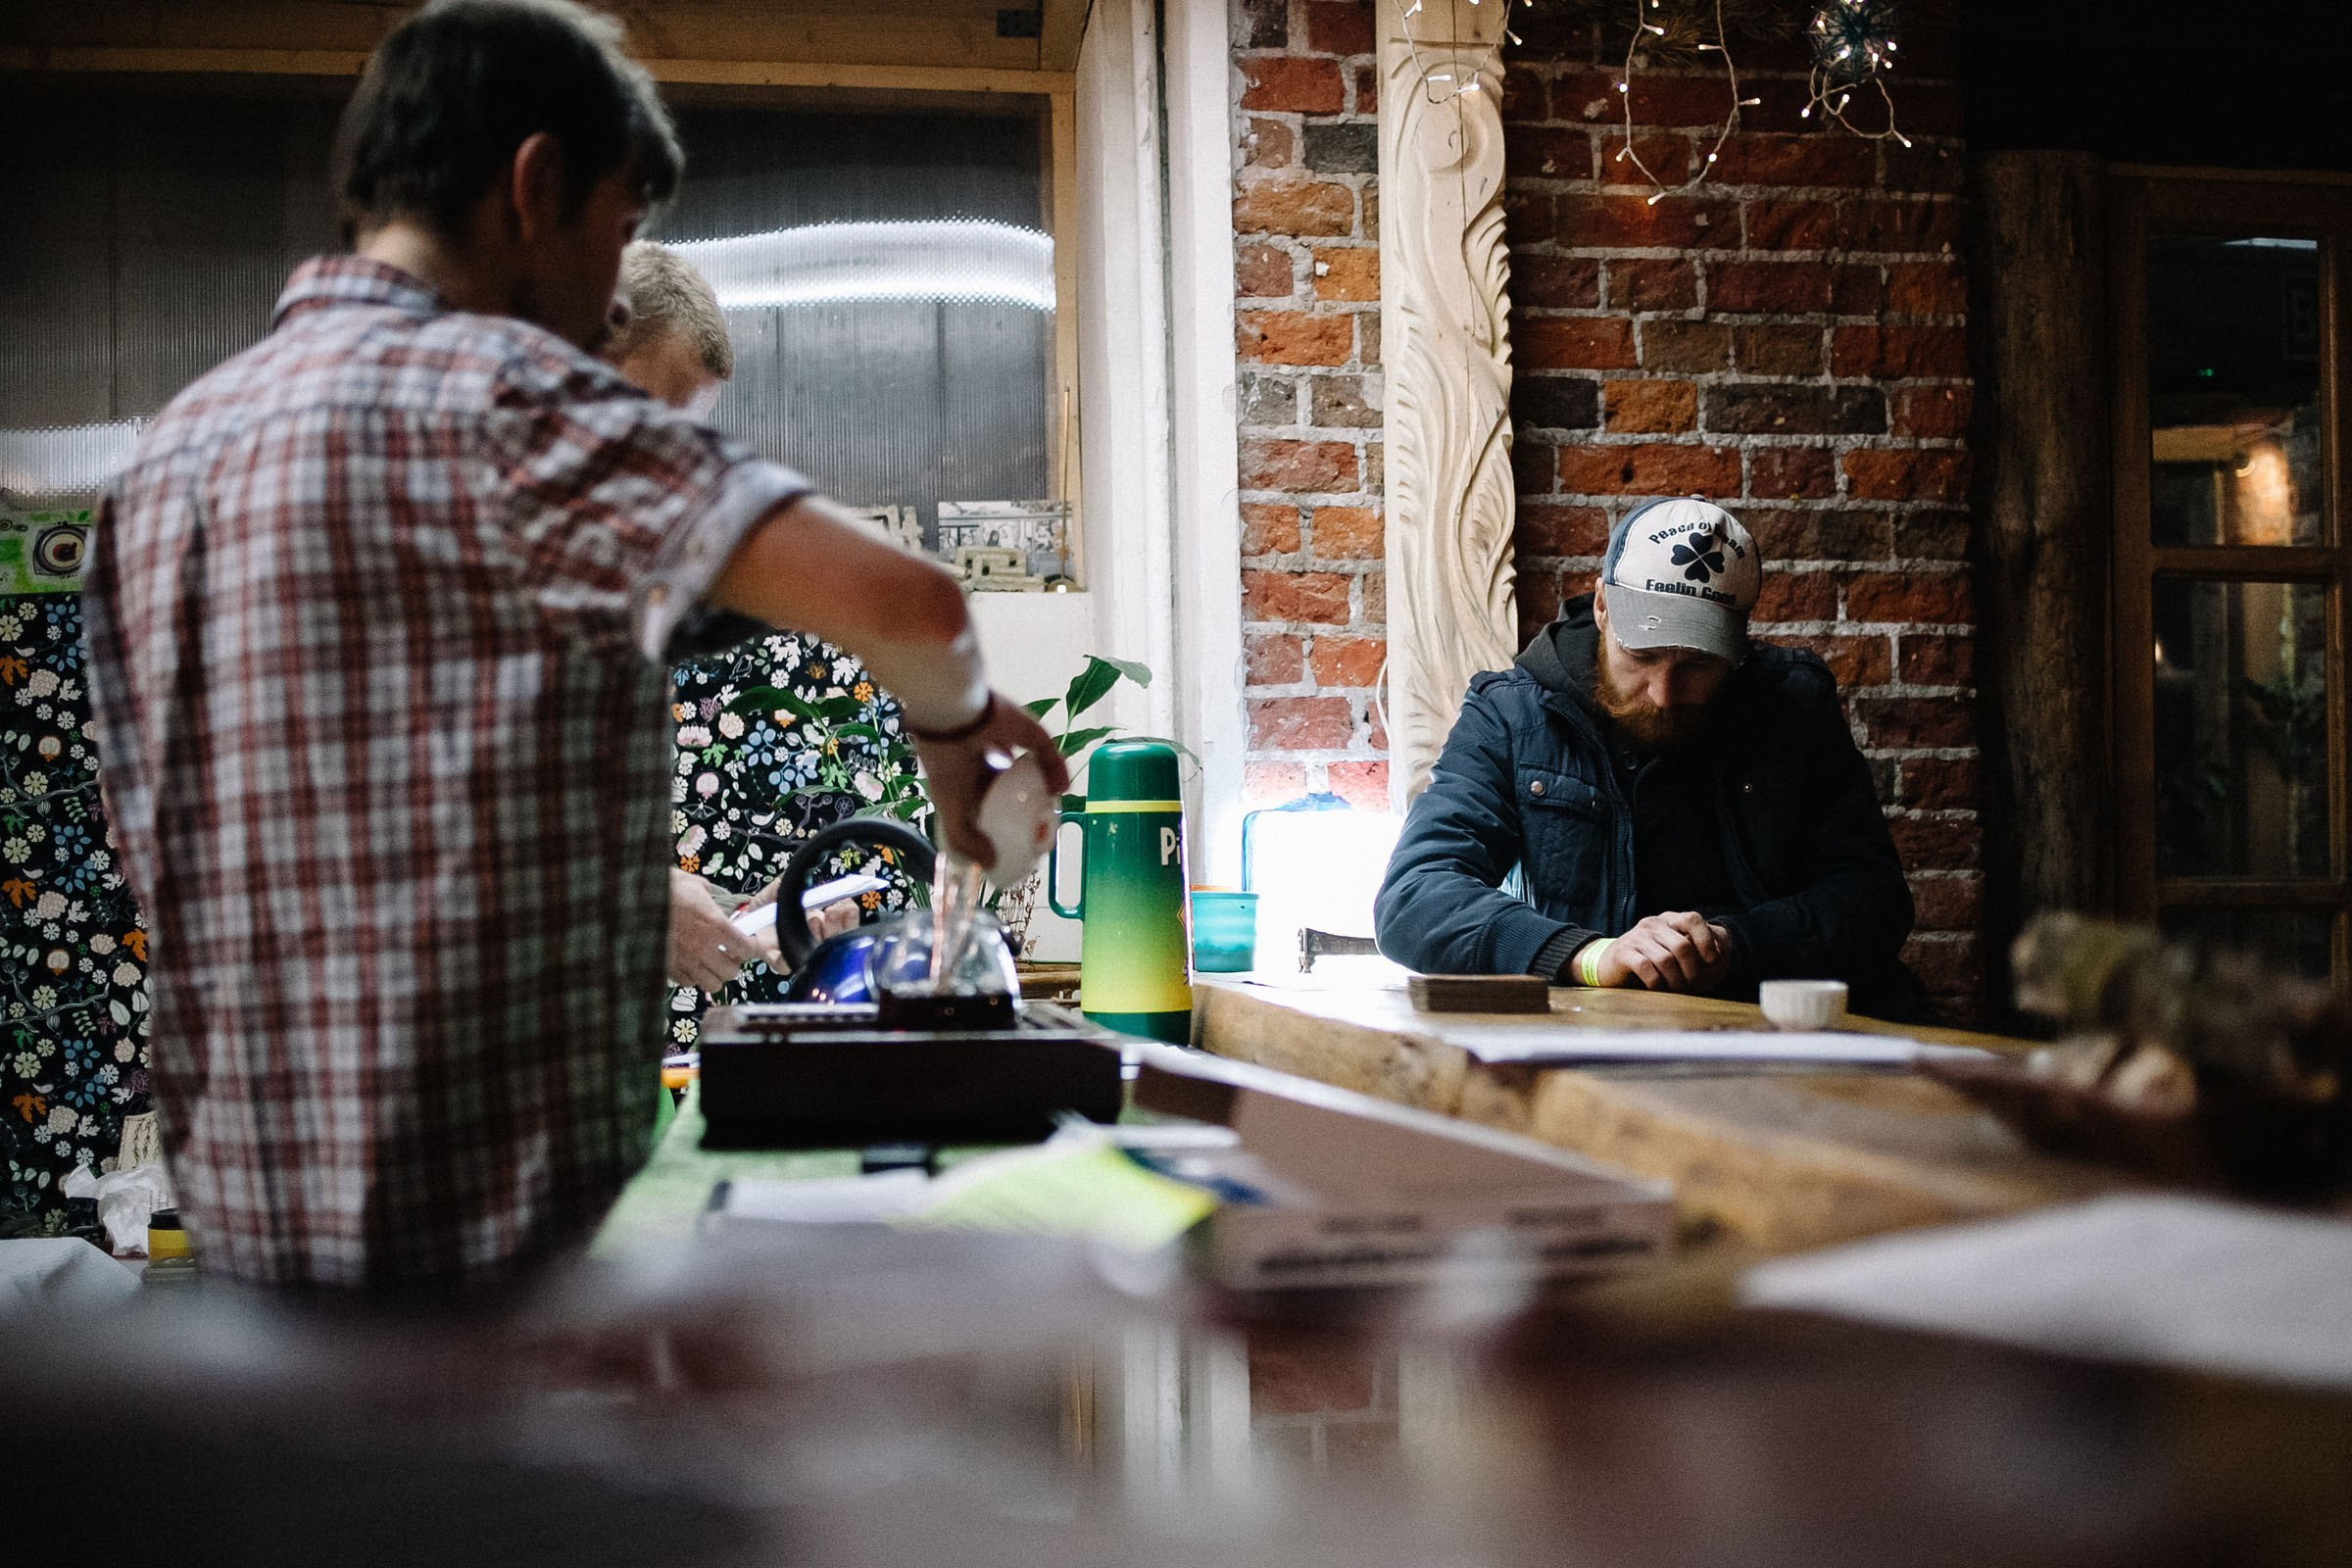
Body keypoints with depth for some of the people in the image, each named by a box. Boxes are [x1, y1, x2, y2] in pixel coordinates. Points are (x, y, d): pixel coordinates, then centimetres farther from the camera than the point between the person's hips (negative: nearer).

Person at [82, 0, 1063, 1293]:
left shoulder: (166, 450, 11)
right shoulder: (492, 387, -13)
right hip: (496, 1232, -8)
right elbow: (905, 607, -23)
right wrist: (953, 722, 0)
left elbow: (164, 861, 16)